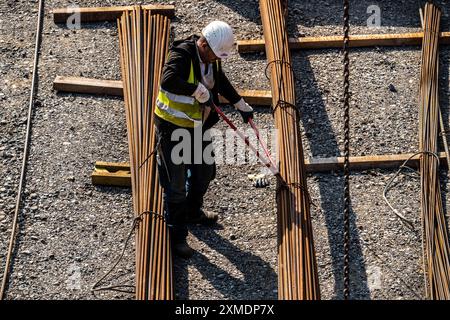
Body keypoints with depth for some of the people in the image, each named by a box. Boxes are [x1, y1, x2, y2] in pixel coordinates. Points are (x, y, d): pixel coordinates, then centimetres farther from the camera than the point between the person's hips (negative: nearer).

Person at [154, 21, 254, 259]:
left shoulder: (212, 58, 0)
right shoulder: (181, 54, -26)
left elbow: (221, 82, 20)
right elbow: (168, 81, -46)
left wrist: (242, 106, 24)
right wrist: (199, 90, -37)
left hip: (198, 126, 8)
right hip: (172, 127, -8)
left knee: (205, 172, 23)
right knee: (176, 183, 1)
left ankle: (193, 212, 49)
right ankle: (176, 235, 15)